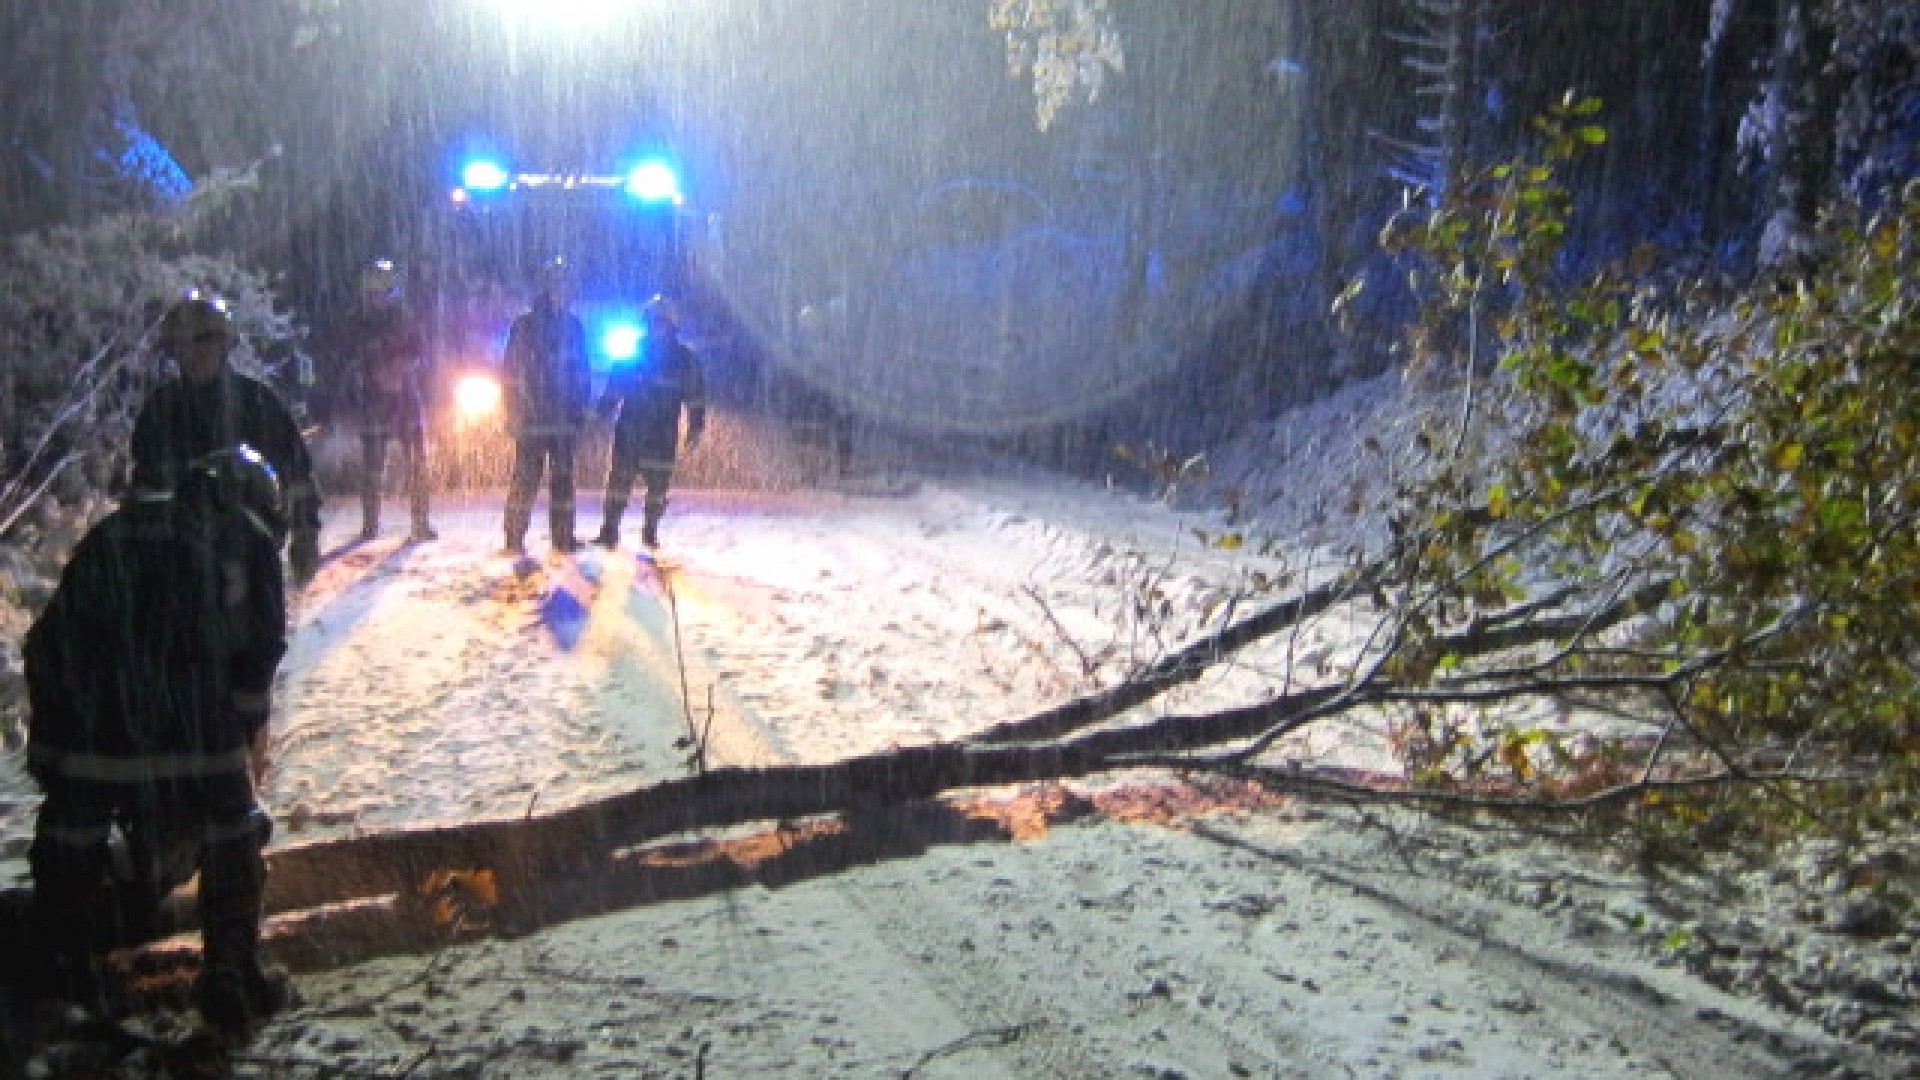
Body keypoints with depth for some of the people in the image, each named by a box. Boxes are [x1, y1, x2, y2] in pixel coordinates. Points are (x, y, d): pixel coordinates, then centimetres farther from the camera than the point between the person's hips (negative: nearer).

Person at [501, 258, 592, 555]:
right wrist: (515, 413, -8)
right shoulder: (524, 325, -1)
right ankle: (515, 539, 0)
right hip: (531, 418, -4)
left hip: (563, 417, 4)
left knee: (563, 478, 8)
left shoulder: (573, 326, 11)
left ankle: (563, 536, 15)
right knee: (526, 478, -5)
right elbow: (513, 371, -3)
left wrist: (580, 408, 6)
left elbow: (582, 372, 14)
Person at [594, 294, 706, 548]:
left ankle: (650, 531, 20)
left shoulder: (685, 358, 0)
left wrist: (695, 429, -5)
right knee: (619, 480, -1)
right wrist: (602, 414, 4)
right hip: (628, 431, 1)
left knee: (658, 484, 5)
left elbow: (695, 395, 0)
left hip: (663, 435, 0)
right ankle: (610, 531, 7)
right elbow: (613, 389, 9)